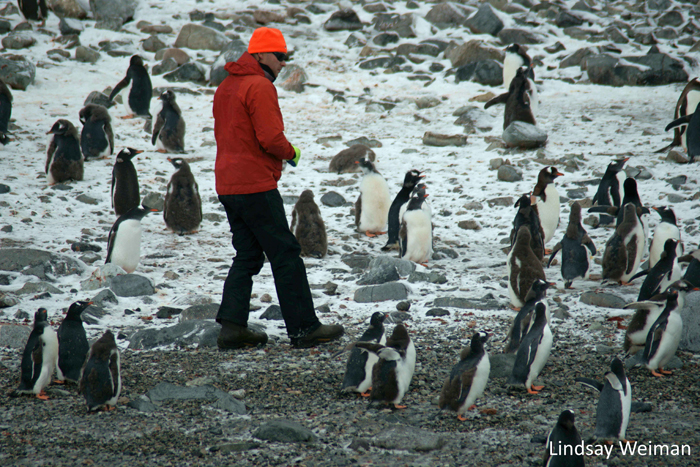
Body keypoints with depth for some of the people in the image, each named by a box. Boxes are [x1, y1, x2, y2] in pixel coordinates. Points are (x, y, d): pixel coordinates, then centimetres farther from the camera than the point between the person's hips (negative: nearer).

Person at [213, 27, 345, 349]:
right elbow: (271, 138, -21)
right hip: (256, 186, -9)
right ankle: (304, 328, -1)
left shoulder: (226, 87, 17)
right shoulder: (260, 86, -13)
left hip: (227, 185, 9)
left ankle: (232, 326, 5)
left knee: (248, 256, 13)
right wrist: (291, 153, -1)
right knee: (286, 255, -3)